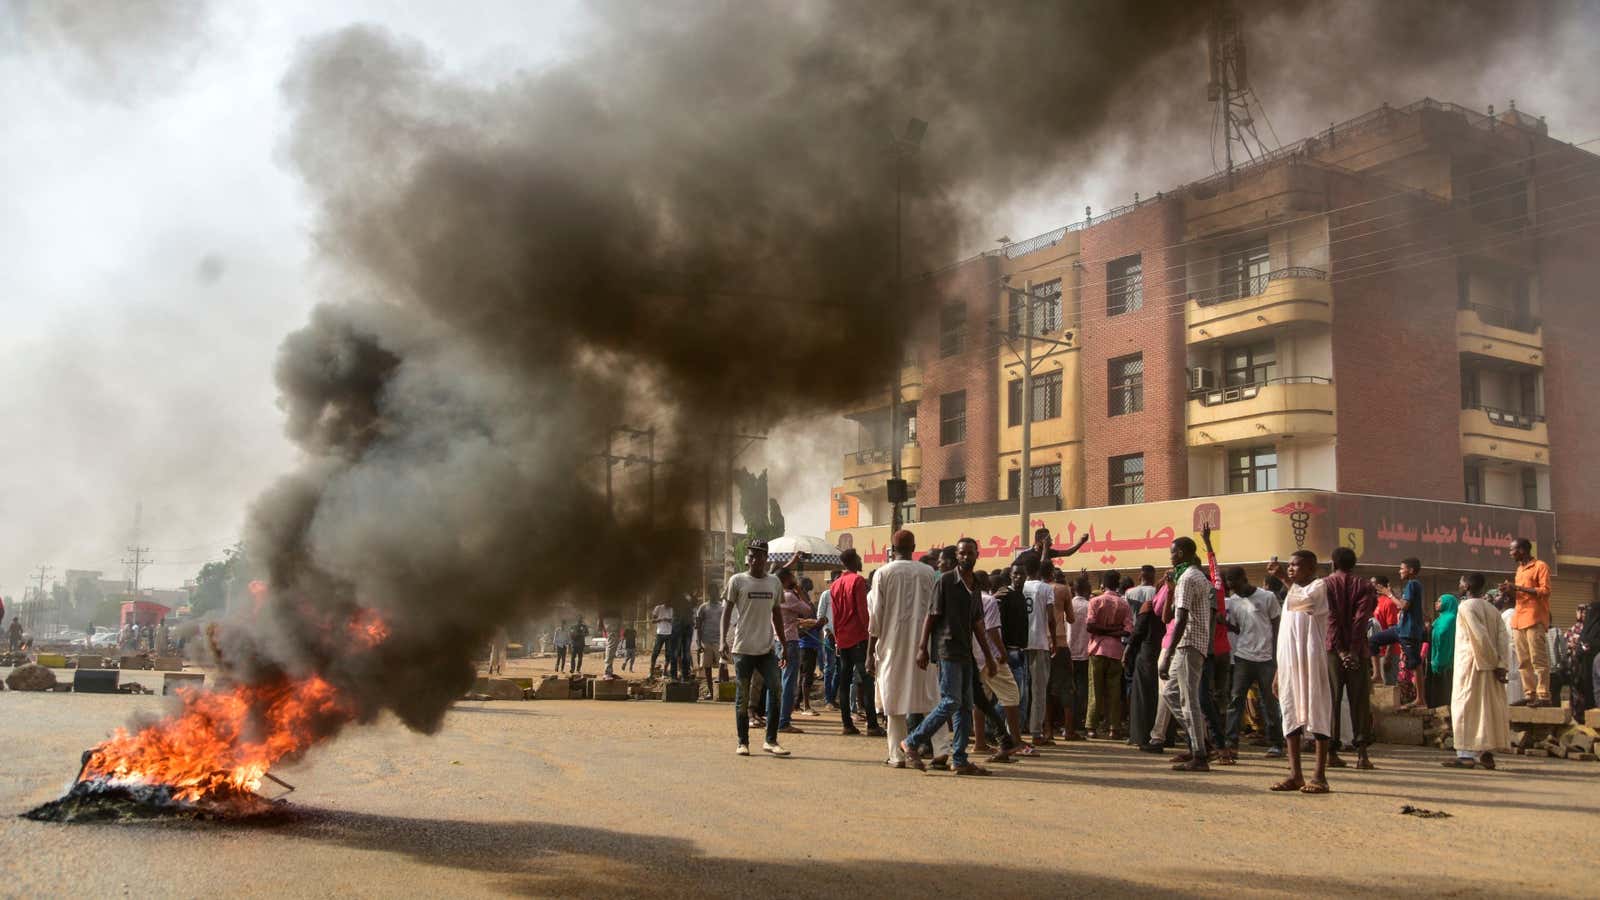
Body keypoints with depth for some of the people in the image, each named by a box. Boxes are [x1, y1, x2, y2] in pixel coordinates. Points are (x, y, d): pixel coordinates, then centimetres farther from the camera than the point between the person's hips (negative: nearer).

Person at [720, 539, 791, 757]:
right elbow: (727, 610, -2)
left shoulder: (774, 582, 10)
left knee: (776, 690, -7)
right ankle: (743, 742, 12)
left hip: (767, 647, 3)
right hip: (743, 648, -3)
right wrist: (724, 639, -14)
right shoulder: (737, 580, -1)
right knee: (742, 696, 3)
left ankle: (771, 740, 2)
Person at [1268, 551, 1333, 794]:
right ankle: (1295, 774, 7)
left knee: (1317, 712, -5)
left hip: (1311, 661, -7)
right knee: (1290, 713, 5)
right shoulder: (1291, 594, 21)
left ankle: (1320, 775, -3)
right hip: (1288, 663, 7)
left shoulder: (1319, 586, -2)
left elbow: (1304, 599, -27)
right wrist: (1278, 673, 17)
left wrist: (1284, 578, -18)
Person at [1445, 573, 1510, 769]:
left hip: (1469, 663, -7)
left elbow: (1480, 636, -18)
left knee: (1465, 707, -4)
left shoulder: (1466, 607, -10)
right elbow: (1504, 638, 1)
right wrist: (1502, 665, -4)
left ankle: (1466, 754, -7)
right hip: (1489, 668, 7)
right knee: (1487, 707, 10)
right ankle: (1487, 753, 12)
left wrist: (1493, 660, -8)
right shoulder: (1492, 609, 11)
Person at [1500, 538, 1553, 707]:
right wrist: (1510, 590, 8)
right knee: (1523, 661, 5)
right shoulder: (1520, 569, 22)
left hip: (1534, 619, -8)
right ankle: (1529, 695, 7)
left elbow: (1545, 590, -13)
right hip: (1519, 620, 8)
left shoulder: (1540, 566, -3)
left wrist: (1518, 587, -15)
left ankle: (1543, 696, -11)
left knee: (1538, 659, -10)